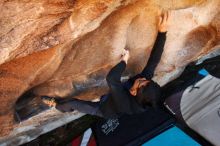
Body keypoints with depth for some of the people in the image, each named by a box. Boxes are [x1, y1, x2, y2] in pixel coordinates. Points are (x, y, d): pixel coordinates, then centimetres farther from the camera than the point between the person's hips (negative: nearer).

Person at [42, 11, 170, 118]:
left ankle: (56, 105, 44)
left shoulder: (125, 103, -50)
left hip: (103, 110, -5)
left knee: (73, 103, 11)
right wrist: (162, 31, -41)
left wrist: (124, 60, -42)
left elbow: (111, 79, -59)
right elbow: (154, 60, -35)